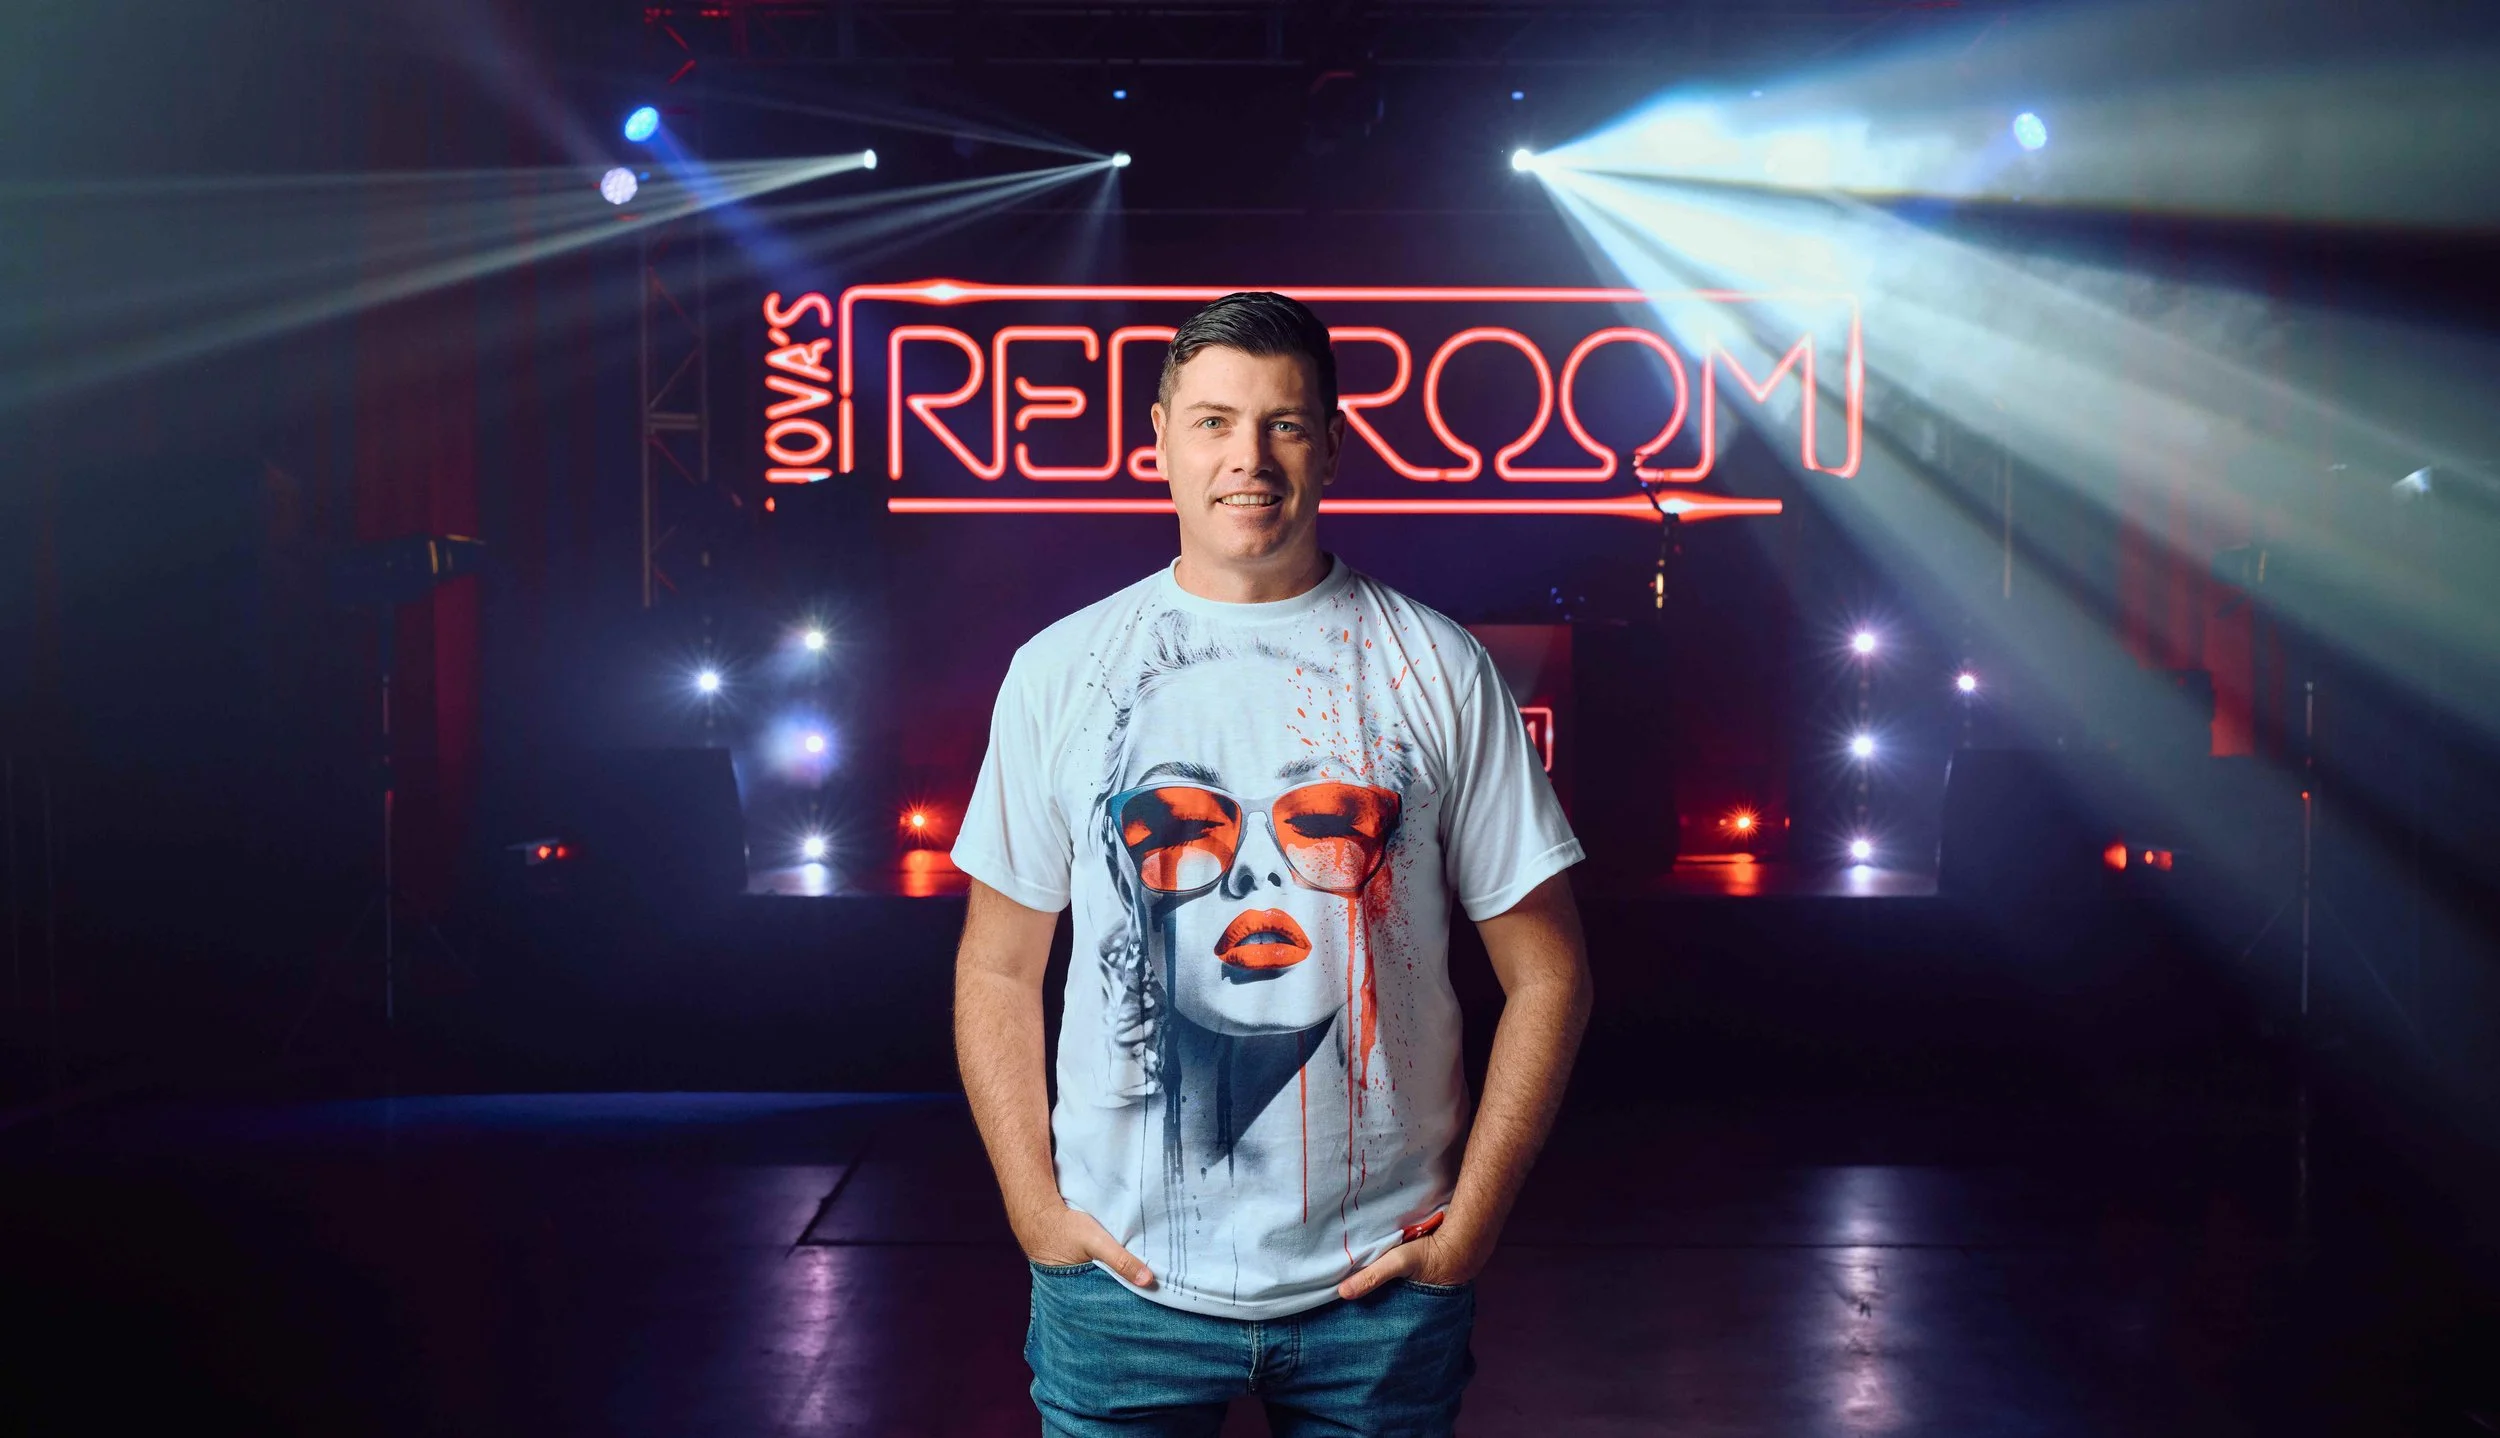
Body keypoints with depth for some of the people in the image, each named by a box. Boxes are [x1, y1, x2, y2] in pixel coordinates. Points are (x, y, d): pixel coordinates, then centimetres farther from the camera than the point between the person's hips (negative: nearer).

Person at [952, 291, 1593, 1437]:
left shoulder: (1439, 672, -1)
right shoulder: (1061, 670, 1)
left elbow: (1546, 975, 1)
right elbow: (998, 970, 6)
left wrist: (1469, 1224, -5)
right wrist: (1035, 1207, -3)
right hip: (1123, 1276, 0)